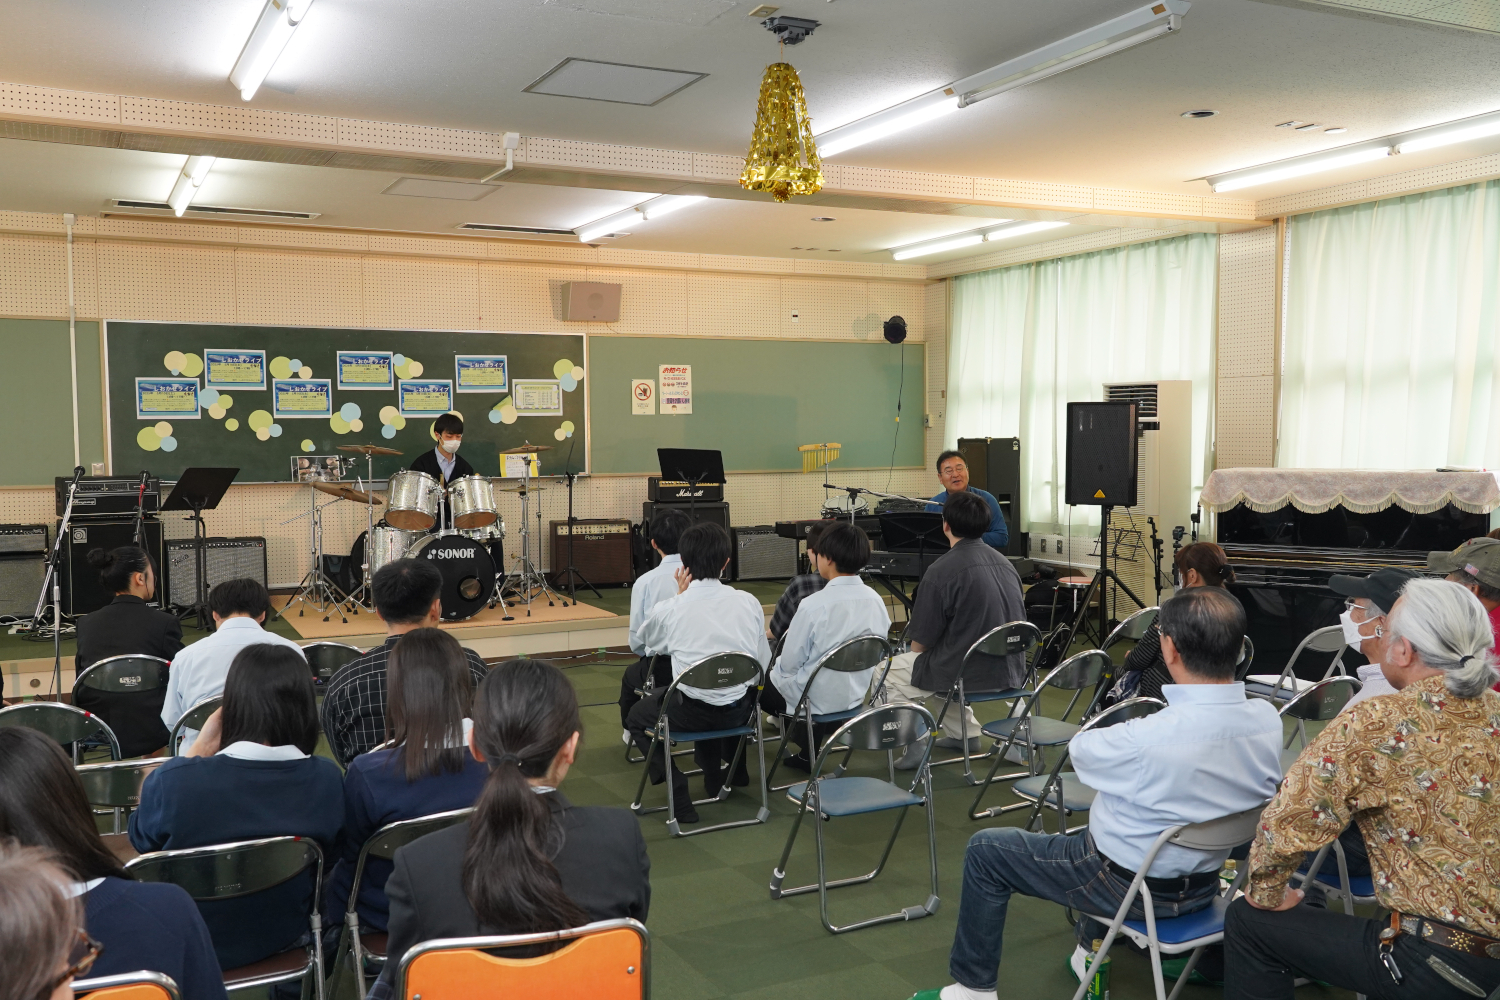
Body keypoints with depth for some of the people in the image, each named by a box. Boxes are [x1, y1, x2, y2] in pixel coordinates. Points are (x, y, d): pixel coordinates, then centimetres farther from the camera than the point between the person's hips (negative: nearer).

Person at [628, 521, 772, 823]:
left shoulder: (670, 609, -14)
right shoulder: (749, 602, -8)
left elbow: (647, 638, 9)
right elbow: (763, 662, -1)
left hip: (692, 713, -3)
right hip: (740, 711, 4)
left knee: (636, 716, 24)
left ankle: (677, 790, 7)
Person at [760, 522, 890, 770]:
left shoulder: (814, 605, -26)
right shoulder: (876, 601, -8)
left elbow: (790, 664, -17)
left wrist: (777, 664, 6)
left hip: (815, 701, -5)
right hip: (854, 696, 6)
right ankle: (806, 754, 30)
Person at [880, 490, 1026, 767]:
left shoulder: (942, 570, -18)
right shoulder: (1005, 563, 5)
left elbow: (921, 642, -13)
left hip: (969, 674, -7)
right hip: (1010, 672, 7)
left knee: (887, 674, 11)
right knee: (946, 664, 35)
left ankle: (913, 743, 5)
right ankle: (965, 732, 32)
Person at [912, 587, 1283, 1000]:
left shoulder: (1149, 738, -36)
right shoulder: (1267, 719, -17)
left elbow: (1078, 749, -13)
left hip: (1132, 888, -7)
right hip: (1204, 885, 7)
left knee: (985, 848, 11)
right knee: (1103, 823, 37)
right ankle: (1090, 953, 45)